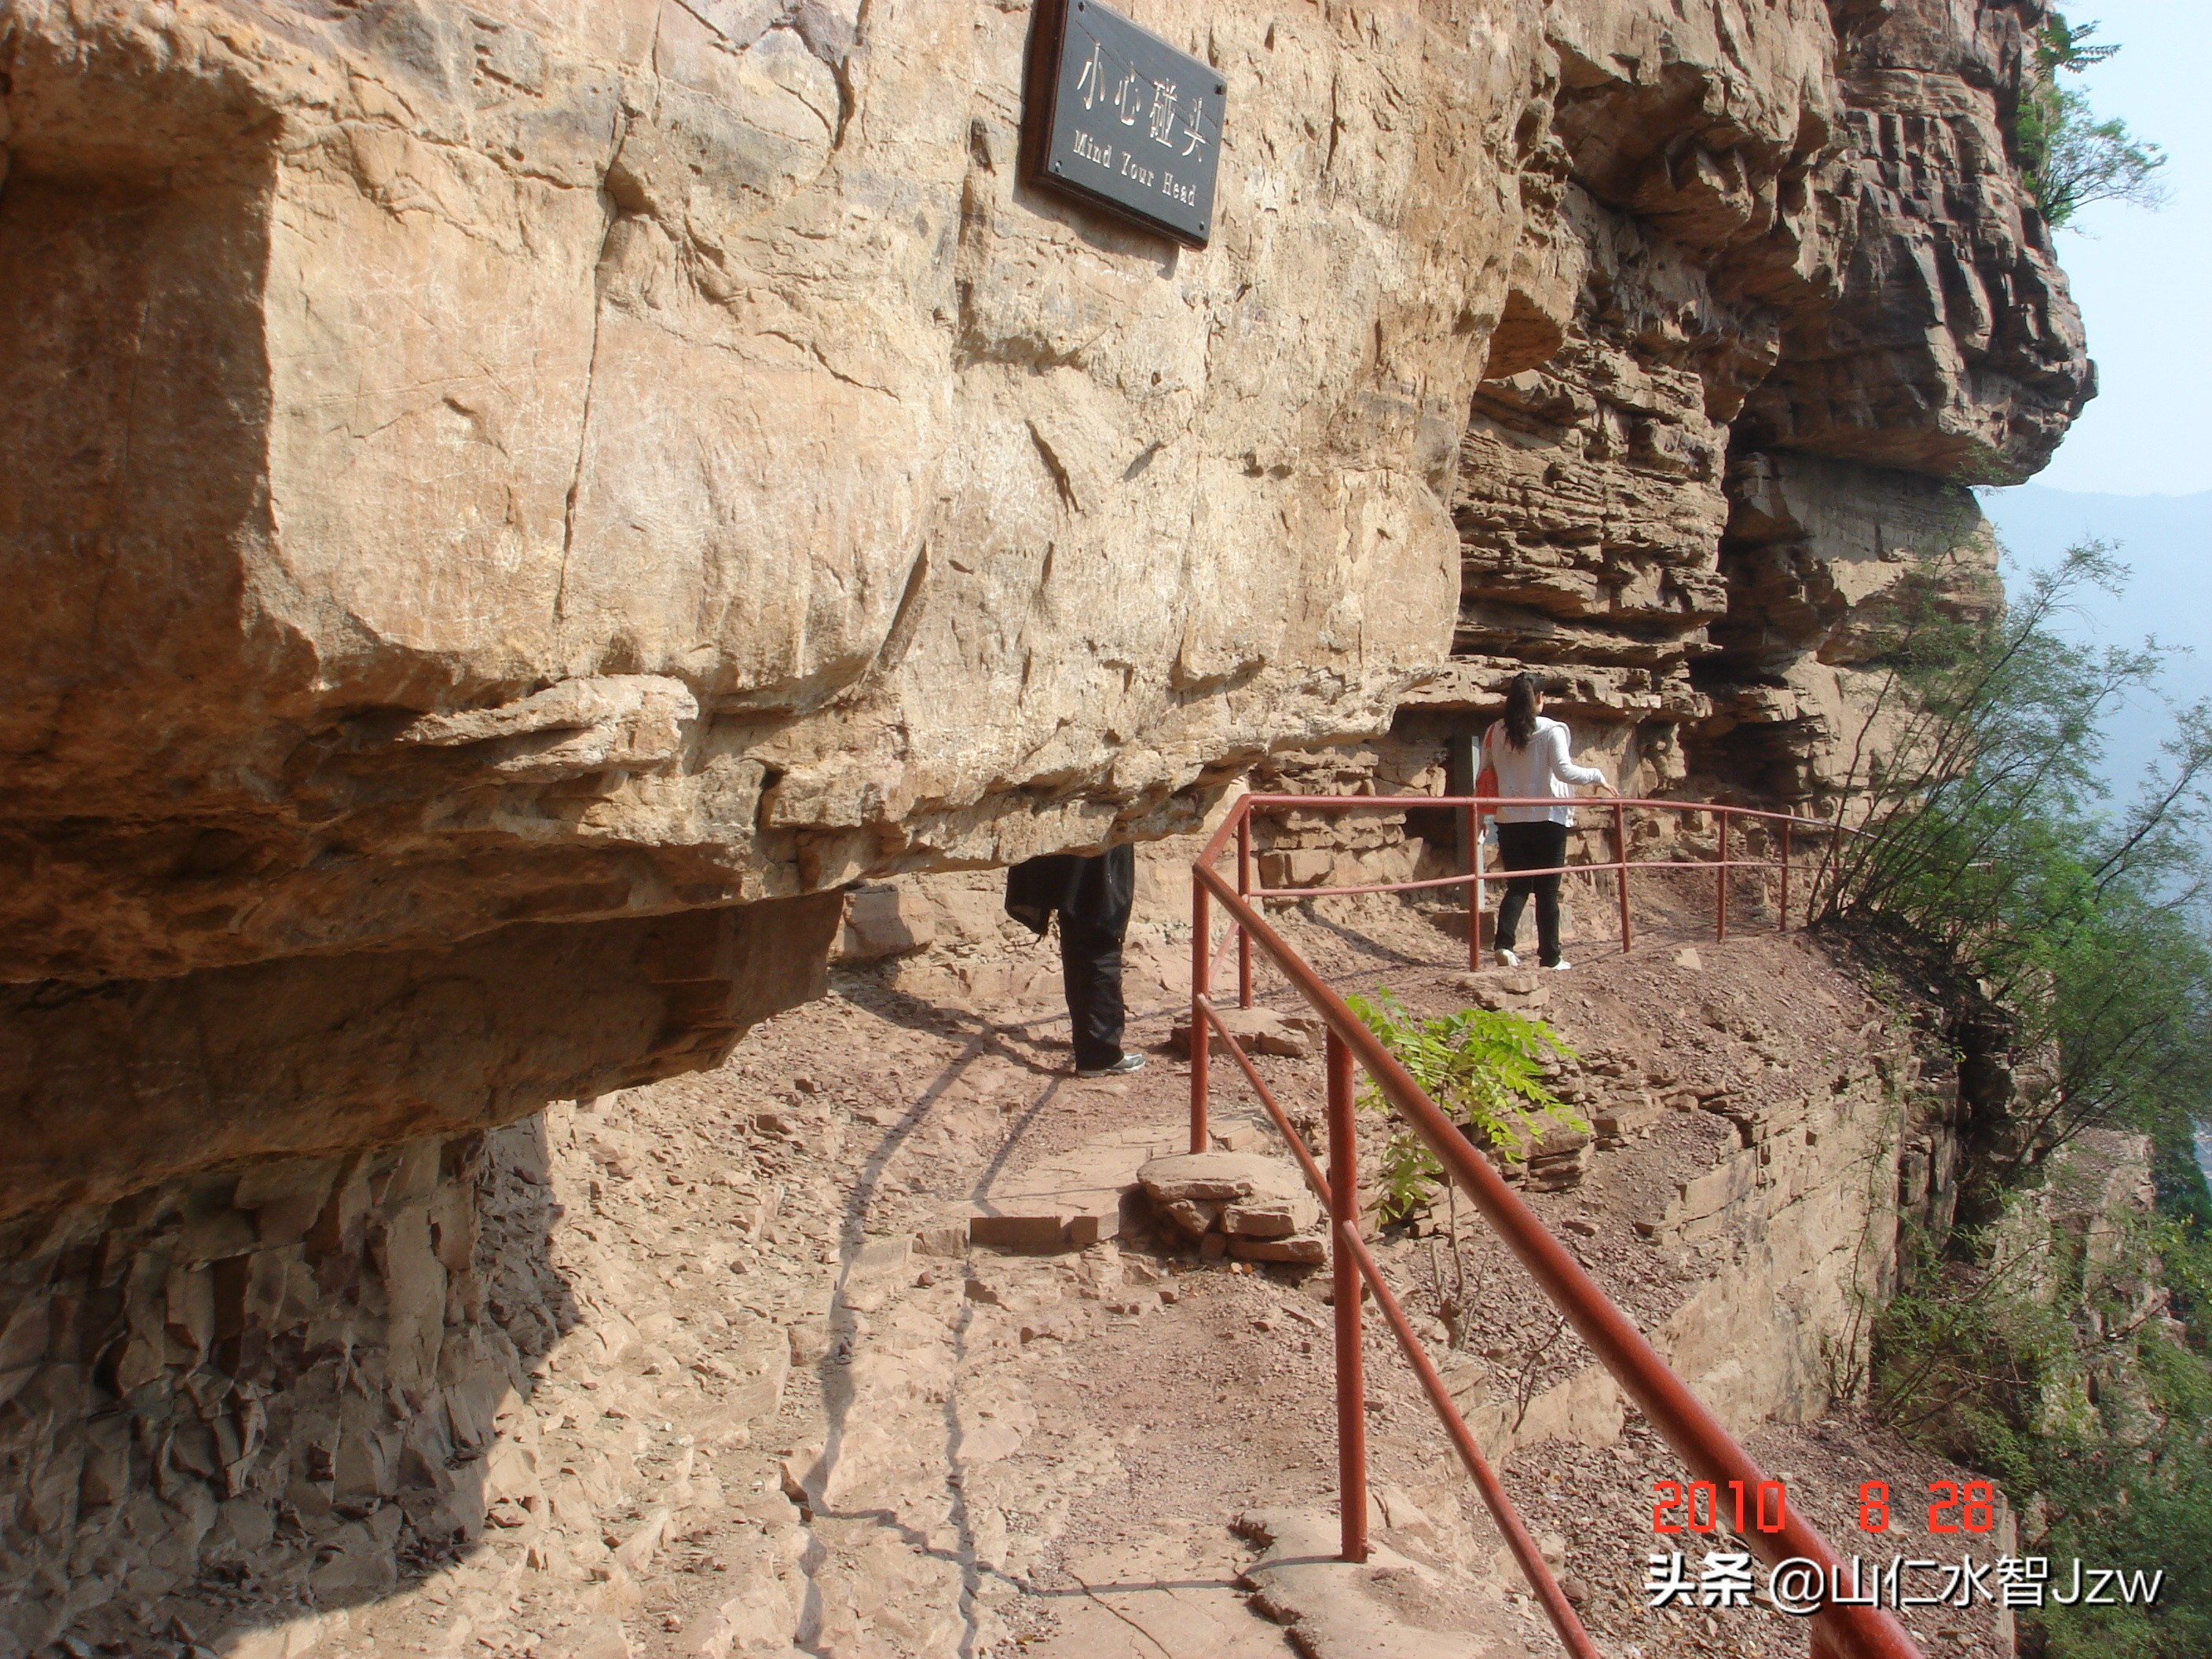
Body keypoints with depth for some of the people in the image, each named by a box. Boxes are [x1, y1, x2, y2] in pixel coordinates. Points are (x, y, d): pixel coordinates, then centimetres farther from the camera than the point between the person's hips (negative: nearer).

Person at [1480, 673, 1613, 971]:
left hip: (1509, 820, 3)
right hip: (1547, 818, -3)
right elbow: (1564, 771, -16)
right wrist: (1596, 776, -2)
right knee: (1547, 889, 5)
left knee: (1517, 886, 11)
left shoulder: (1495, 731, 3)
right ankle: (1550, 957, 8)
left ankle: (1504, 943, -9)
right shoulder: (1551, 730, -8)